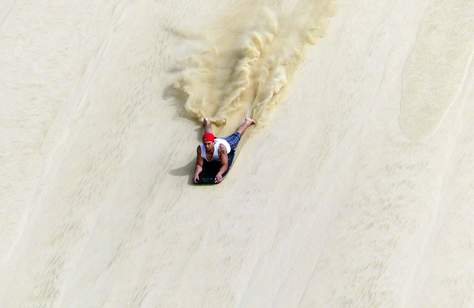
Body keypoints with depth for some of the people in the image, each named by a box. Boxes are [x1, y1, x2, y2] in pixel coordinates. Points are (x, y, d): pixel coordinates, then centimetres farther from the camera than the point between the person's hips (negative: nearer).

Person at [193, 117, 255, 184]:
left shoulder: (221, 147, -49)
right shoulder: (200, 148, -43)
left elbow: (225, 165, -49)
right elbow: (199, 165, -37)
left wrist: (219, 174, -68)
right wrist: (196, 174, -58)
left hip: (227, 143, -2)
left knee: (236, 135, 27)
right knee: (208, 134, 36)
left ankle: (247, 121, 53)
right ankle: (207, 123, 68)